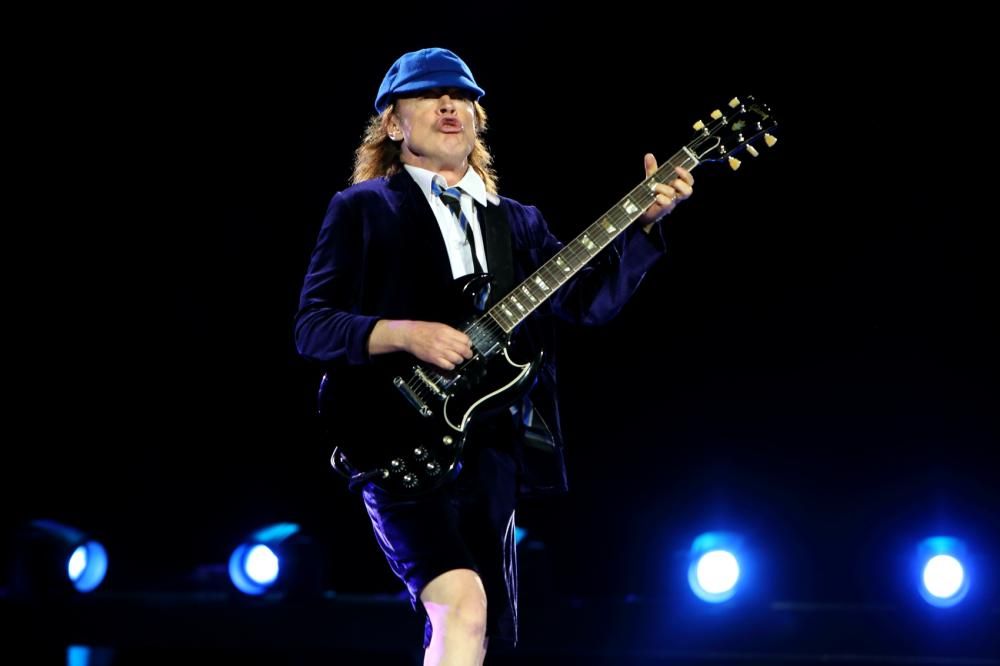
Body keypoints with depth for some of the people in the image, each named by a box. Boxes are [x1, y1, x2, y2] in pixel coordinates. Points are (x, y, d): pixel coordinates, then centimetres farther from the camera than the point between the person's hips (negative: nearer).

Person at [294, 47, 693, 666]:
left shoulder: (517, 222, 19)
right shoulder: (363, 209, 5)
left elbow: (592, 298, 5)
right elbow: (312, 326, -2)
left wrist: (644, 220, -9)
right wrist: (403, 334, -18)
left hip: (493, 447, 6)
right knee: (463, 606, -26)